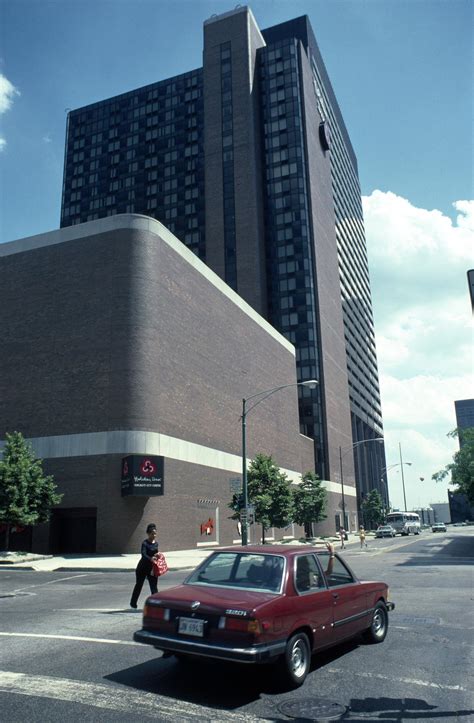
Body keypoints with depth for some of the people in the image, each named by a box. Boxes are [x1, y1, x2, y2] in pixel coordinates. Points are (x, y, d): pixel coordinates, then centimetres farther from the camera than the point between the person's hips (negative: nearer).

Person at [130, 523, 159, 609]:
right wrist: (150, 559, -49)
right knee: (139, 585, 12)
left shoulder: (156, 543, 3)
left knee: (154, 586, -3)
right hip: (143, 567, -4)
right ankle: (133, 603, 32)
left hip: (152, 567, 4)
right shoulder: (145, 543, -17)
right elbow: (144, 554, -31)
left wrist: (157, 555, -7)